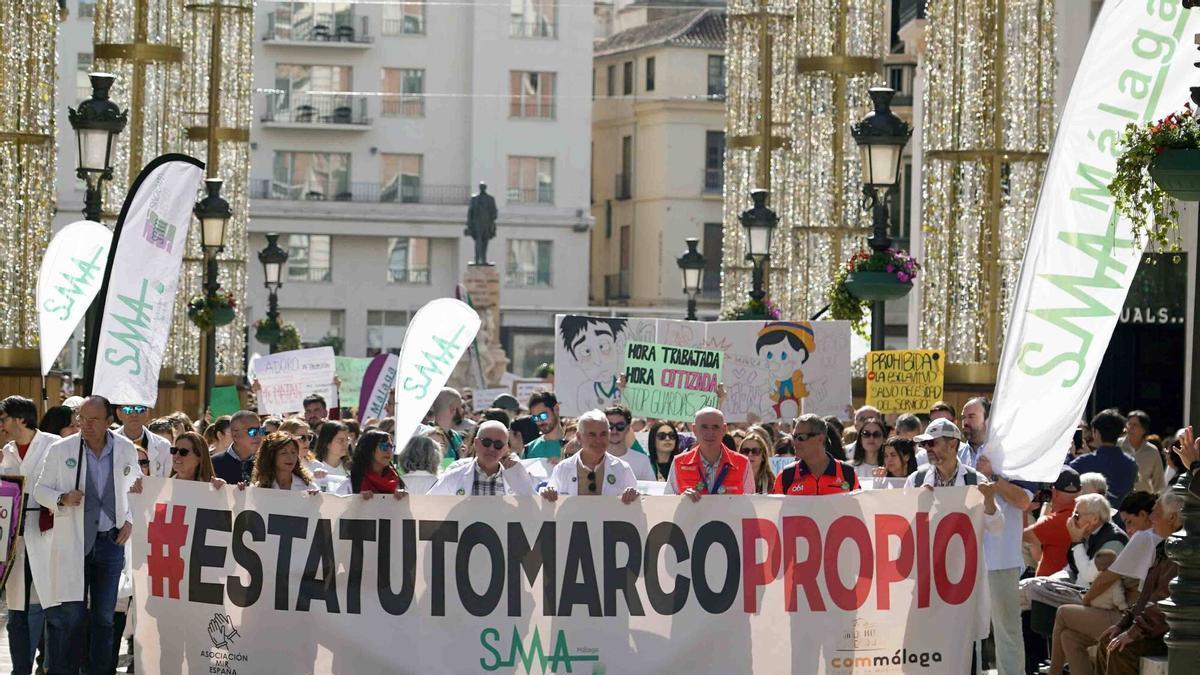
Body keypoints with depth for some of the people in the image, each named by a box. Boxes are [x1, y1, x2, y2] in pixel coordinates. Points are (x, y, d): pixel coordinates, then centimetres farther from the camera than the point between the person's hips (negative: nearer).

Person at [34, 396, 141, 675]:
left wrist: (130, 519, 3)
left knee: (104, 616, 7)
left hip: (111, 541, 2)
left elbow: (135, 489, 17)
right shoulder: (60, 450, -4)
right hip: (72, 543, -2)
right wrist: (62, 499, -16)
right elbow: (40, 490, 3)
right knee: (70, 614, -6)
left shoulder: (126, 450, 3)